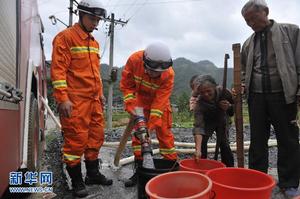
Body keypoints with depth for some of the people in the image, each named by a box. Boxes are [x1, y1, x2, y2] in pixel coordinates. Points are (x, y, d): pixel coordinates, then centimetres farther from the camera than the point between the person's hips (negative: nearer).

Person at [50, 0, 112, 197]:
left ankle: (93, 174, 28)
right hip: (75, 101, -7)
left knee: (96, 137, 12)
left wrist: (100, 93, 20)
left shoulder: (94, 42, 19)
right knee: (76, 140, -1)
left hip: (94, 100, 8)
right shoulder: (65, 37, -5)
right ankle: (77, 181, 14)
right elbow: (58, 70, -12)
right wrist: (63, 98, -18)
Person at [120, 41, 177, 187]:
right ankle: (139, 169, 10)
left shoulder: (169, 74, -33)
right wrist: (130, 104, -27)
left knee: (164, 133, -2)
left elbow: (159, 102, -32)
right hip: (140, 100, 2)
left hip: (159, 101, -2)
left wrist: (152, 124, -35)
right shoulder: (134, 60, -28)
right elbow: (126, 84, -16)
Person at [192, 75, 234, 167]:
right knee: (202, 142, -15)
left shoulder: (223, 92, -30)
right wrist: (198, 149, -53)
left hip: (222, 120, 1)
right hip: (207, 122, -1)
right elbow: (198, 126, -43)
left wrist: (229, 107, -35)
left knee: (224, 144, -10)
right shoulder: (199, 104, -36)